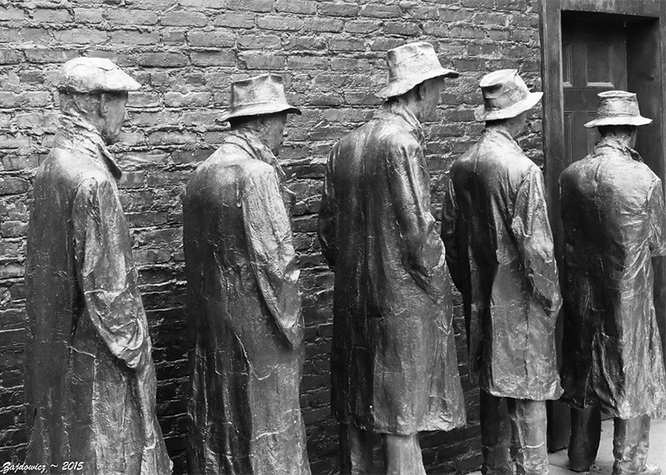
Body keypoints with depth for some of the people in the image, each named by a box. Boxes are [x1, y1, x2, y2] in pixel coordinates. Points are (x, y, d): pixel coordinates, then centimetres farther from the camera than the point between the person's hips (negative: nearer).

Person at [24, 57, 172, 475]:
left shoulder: (50, 168, 6)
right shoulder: (92, 180, -22)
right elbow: (105, 286, -23)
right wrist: (135, 349, -11)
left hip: (56, 345, 9)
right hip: (96, 360, -9)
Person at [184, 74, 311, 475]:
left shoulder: (204, 172, 6)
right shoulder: (257, 174, -18)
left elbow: (199, 252, 10)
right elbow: (278, 261, -18)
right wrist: (291, 328, -7)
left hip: (211, 321, 8)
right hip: (256, 328, -8)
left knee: (219, 422, 17)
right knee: (264, 430, 4)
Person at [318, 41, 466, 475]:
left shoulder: (345, 146, 9)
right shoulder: (403, 141, -14)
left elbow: (328, 230, 12)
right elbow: (418, 231, -16)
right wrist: (438, 289, -4)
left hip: (353, 303, 7)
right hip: (403, 301, -7)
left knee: (356, 416, 13)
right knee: (402, 422, -1)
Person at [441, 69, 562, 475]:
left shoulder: (461, 167, 3)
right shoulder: (523, 170, -18)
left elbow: (449, 231, 9)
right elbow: (537, 245, -18)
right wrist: (551, 296, -5)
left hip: (480, 300, 7)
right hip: (519, 298, -7)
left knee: (493, 389, 17)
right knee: (528, 395, 2)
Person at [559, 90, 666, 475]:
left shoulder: (571, 175, -6)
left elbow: (569, 232, 4)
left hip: (582, 293, 4)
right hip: (629, 295, -4)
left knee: (586, 369, 17)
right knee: (633, 374, 10)